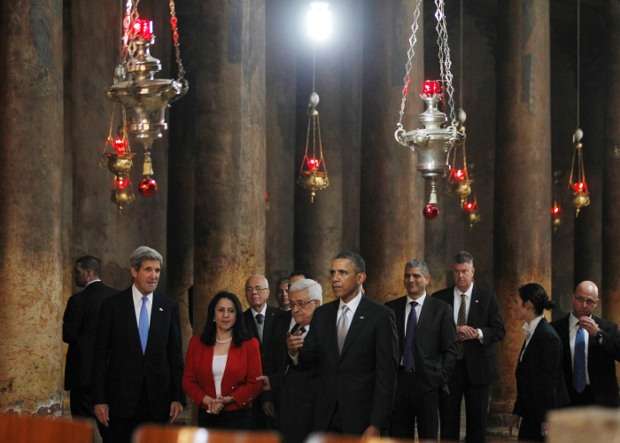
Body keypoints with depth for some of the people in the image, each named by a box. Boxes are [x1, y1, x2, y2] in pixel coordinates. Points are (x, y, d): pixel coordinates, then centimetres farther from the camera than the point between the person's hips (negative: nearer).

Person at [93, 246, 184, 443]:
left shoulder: (169, 307, 5)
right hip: (121, 398, -2)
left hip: (157, 399, 2)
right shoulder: (112, 305, 0)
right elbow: (101, 354, 0)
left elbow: (175, 354, 7)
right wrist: (99, 399, -5)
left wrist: (177, 397, 2)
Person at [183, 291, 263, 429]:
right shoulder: (197, 343, 6)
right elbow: (188, 380, 5)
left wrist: (229, 399, -16)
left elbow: (256, 383, -4)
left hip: (238, 417, -2)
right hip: (207, 417, 2)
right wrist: (206, 400, -12)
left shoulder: (249, 344, -1)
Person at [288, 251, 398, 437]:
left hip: (360, 418, -4)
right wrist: (295, 352, -14)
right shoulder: (322, 314, 8)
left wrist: (376, 425, -14)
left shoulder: (380, 316, -7)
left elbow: (386, 374, -9)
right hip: (325, 417, 4)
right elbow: (310, 360, 10)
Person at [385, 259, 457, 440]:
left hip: (428, 383, -2)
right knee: (398, 436, 5)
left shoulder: (440, 309, 2)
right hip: (398, 382, 2)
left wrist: (441, 378, -5)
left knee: (428, 436, 6)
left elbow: (450, 349, 2)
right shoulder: (391, 308, 7)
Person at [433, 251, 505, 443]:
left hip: (477, 368, 0)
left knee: (477, 422, 4)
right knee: (448, 422, 3)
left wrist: (478, 333, -18)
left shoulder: (487, 298, 4)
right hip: (448, 367, 0)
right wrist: (453, 332, -16)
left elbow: (499, 331, -1)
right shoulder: (439, 298, 5)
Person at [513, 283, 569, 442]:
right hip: (532, 414, 9)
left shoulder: (547, 336, -16)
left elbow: (549, 381, -18)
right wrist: (518, 412, 17)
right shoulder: (532, 333, 11)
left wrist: (546, 422, -17)